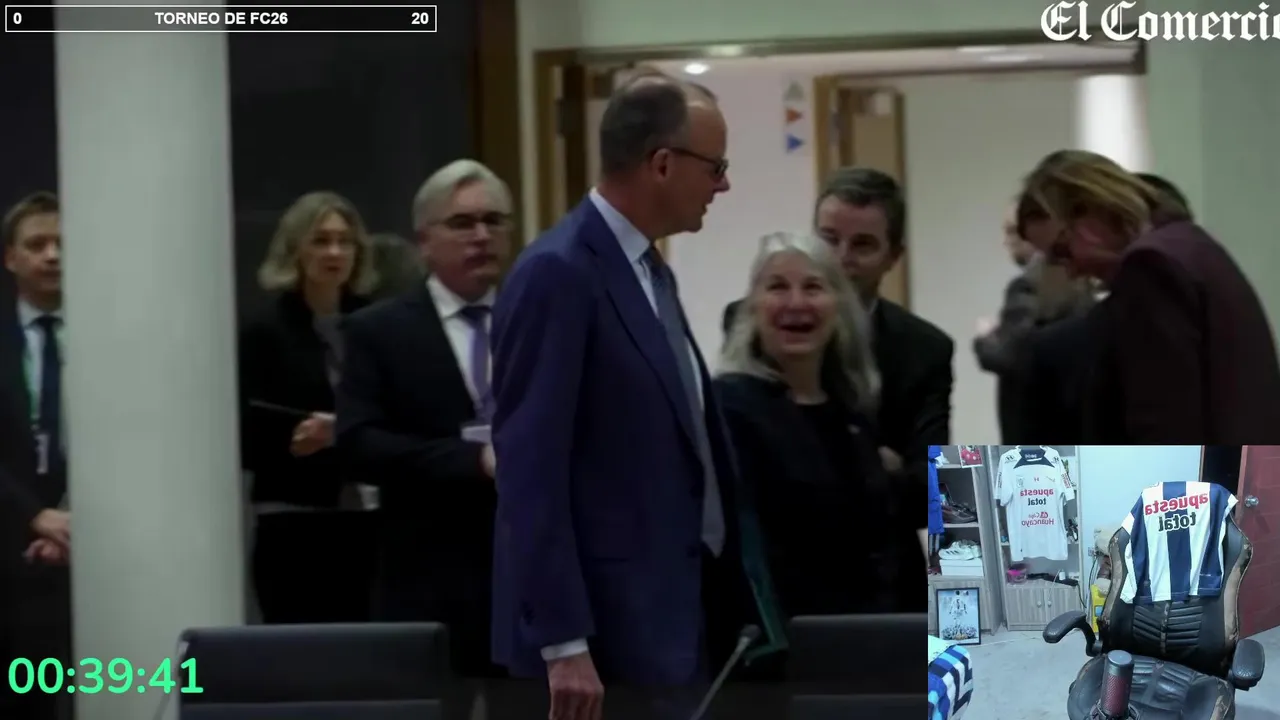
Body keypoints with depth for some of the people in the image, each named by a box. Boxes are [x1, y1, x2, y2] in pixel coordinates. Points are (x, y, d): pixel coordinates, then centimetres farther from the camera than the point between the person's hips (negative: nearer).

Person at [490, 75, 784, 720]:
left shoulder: (649, 271, 15)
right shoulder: (557, 275, -14)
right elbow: (529, 469, -19)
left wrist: (730, 613, 17)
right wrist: (563, 643, -23)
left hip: (675, 619, 9)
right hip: (609, 630, -9)